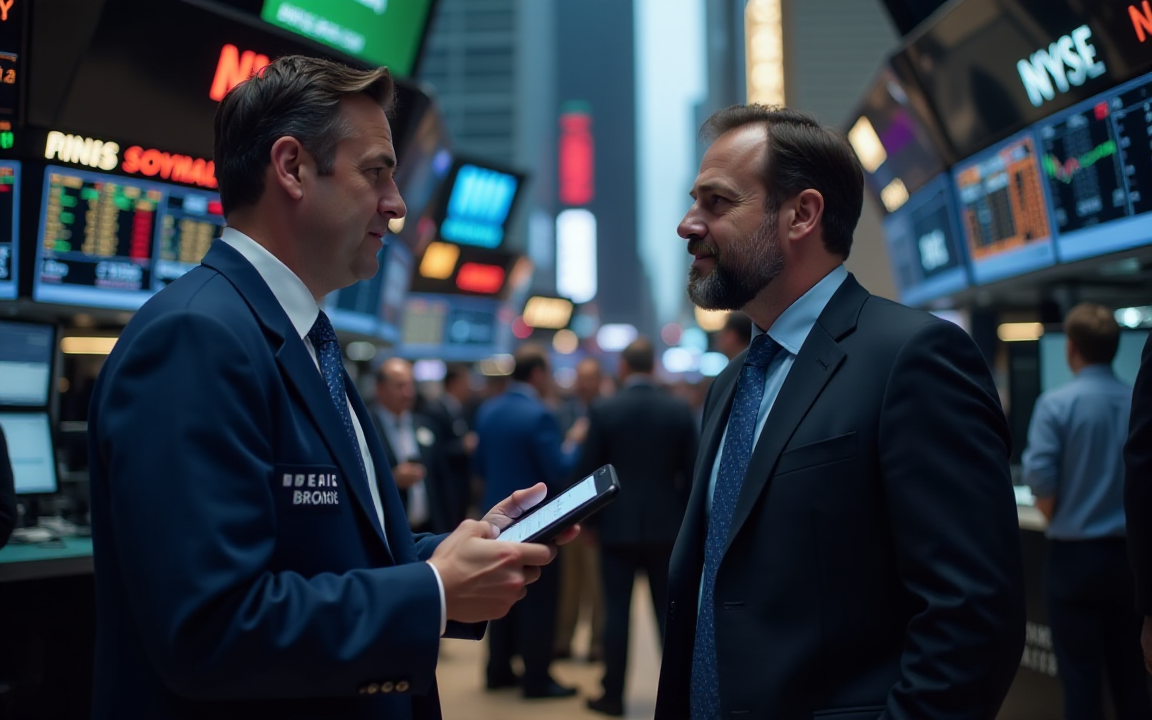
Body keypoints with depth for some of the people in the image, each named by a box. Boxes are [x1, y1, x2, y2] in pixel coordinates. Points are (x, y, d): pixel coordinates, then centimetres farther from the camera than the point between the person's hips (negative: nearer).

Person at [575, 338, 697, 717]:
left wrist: (586, 520, 8)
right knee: (669, 611, 9)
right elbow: (691, 471, 0)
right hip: (666, 525, 2)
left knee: (617, 610, 4)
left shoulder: (603, 411, -7)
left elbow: (587, 471, -5)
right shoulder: (680, 410, -2)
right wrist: (688, 520, 11)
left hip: (617, 525, -2)